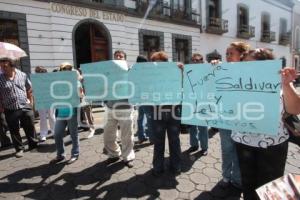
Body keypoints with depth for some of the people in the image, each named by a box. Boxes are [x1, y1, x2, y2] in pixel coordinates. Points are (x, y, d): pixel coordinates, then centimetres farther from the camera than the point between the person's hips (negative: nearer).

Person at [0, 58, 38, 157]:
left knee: (30, 127, 10)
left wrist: (30, 102, 7)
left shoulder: (22, 75, 0)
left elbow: (29, 90, 8)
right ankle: (19, 149, 25)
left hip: (25, 107, 1)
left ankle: (34, 144, 28)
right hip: (10, 110, 0)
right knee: (14, 131, 9)